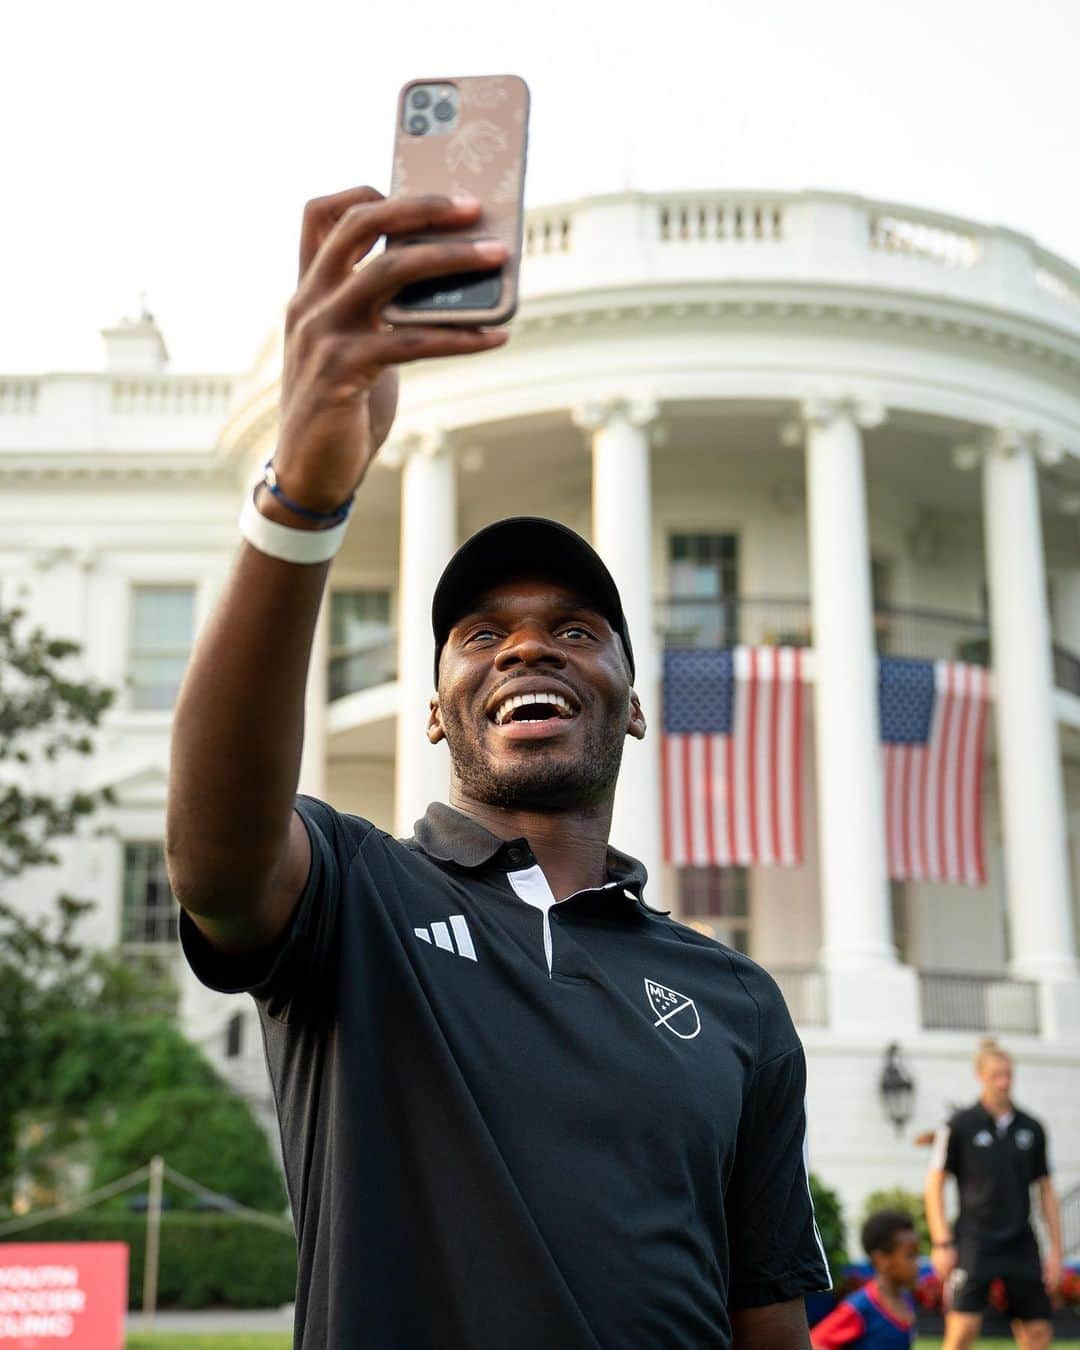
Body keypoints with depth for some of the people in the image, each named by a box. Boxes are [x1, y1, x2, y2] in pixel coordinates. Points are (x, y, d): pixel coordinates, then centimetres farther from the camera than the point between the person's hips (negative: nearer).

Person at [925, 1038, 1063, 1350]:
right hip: (975, 1241, -4)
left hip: (1021, 1245, 4)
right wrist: (942, 1243, -8)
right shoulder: (960, 1125, -3)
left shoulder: (1031, 1128, 7)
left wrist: (1056, 1248, 8)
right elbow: (934, 1183, -1)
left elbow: (1046, 1190, 13)